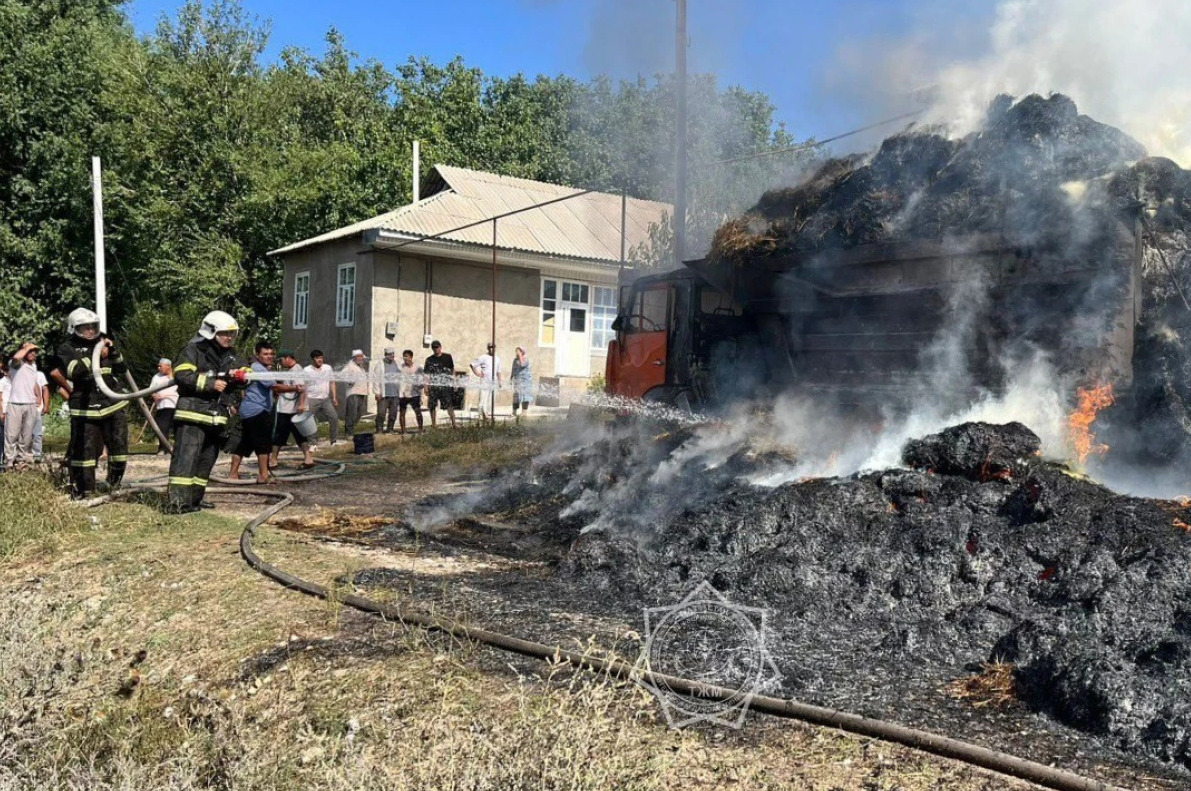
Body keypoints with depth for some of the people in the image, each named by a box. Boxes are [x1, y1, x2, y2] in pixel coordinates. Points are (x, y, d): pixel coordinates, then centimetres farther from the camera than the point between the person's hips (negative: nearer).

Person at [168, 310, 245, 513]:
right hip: (193, 414, -8)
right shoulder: (193, 351, -6)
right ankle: (178, 502, -16)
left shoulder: (229, 355, 17)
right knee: (186, 457, -13)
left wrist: (240, 375, -11)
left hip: (216, 417, 8)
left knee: (207, 458, 13)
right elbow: (182, 375, -16)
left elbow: (237, 373, 12)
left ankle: (194, 499, 22)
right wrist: (210, 384, -20)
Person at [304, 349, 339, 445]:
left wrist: (334, 397, 8)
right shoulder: (307, 371, -6)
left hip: (326, 399, 4)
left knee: (334, 418, -2)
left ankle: (334, 441, 8)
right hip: (312, 400, -4)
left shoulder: (328, 368, 8)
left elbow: (332, 382, 14)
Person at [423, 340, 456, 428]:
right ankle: (433, 424, 13)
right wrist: (426, 387, 1)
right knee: (432, 406, 3)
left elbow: (452, 370, 14)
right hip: (433, 386, 2)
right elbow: (426, 374, 8)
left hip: (445, 386, -2)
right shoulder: (429, 360, 8)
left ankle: (453, 423, -12)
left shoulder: (447, 357, 6)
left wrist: (453, 382, 8)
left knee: (449, 405, -10)